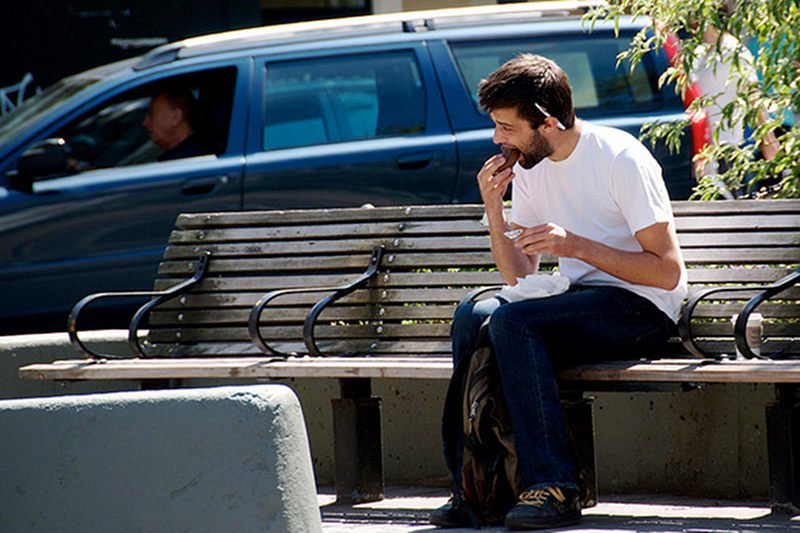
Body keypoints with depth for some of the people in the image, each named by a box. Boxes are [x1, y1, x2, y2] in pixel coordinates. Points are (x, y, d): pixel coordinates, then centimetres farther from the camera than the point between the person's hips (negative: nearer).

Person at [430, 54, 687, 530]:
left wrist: (576, 245, -22)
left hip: (641, 309, -7)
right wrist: (494, 209, -5)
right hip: (579, 299, 7)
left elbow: (668, 271, -16)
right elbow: (520, 277, 10)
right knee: (474, 316, -20)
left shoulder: (620, 158, -13)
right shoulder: (529, 168, 8)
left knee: (512, 322, -29)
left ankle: (554, 486, -27)